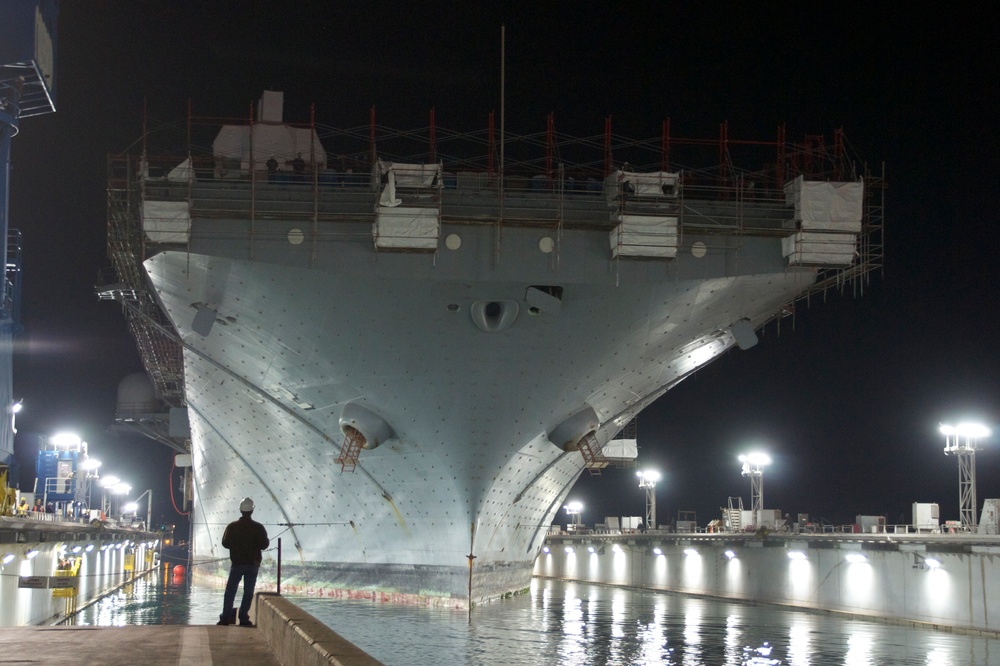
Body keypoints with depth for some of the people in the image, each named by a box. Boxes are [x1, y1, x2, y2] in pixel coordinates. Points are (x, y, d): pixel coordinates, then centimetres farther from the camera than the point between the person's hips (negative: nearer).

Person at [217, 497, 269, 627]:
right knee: (248, 592, 4)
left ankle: (226, 617, -1)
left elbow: (225, 543, 1)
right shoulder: (258, 527, -6)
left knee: (230, 591, 5)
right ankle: (244, 618, 0)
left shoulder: (232, 526, -2)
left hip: (237, 564, 0)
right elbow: (264, 544, -7)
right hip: (253, 564, 0)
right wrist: (267, 540, 14)